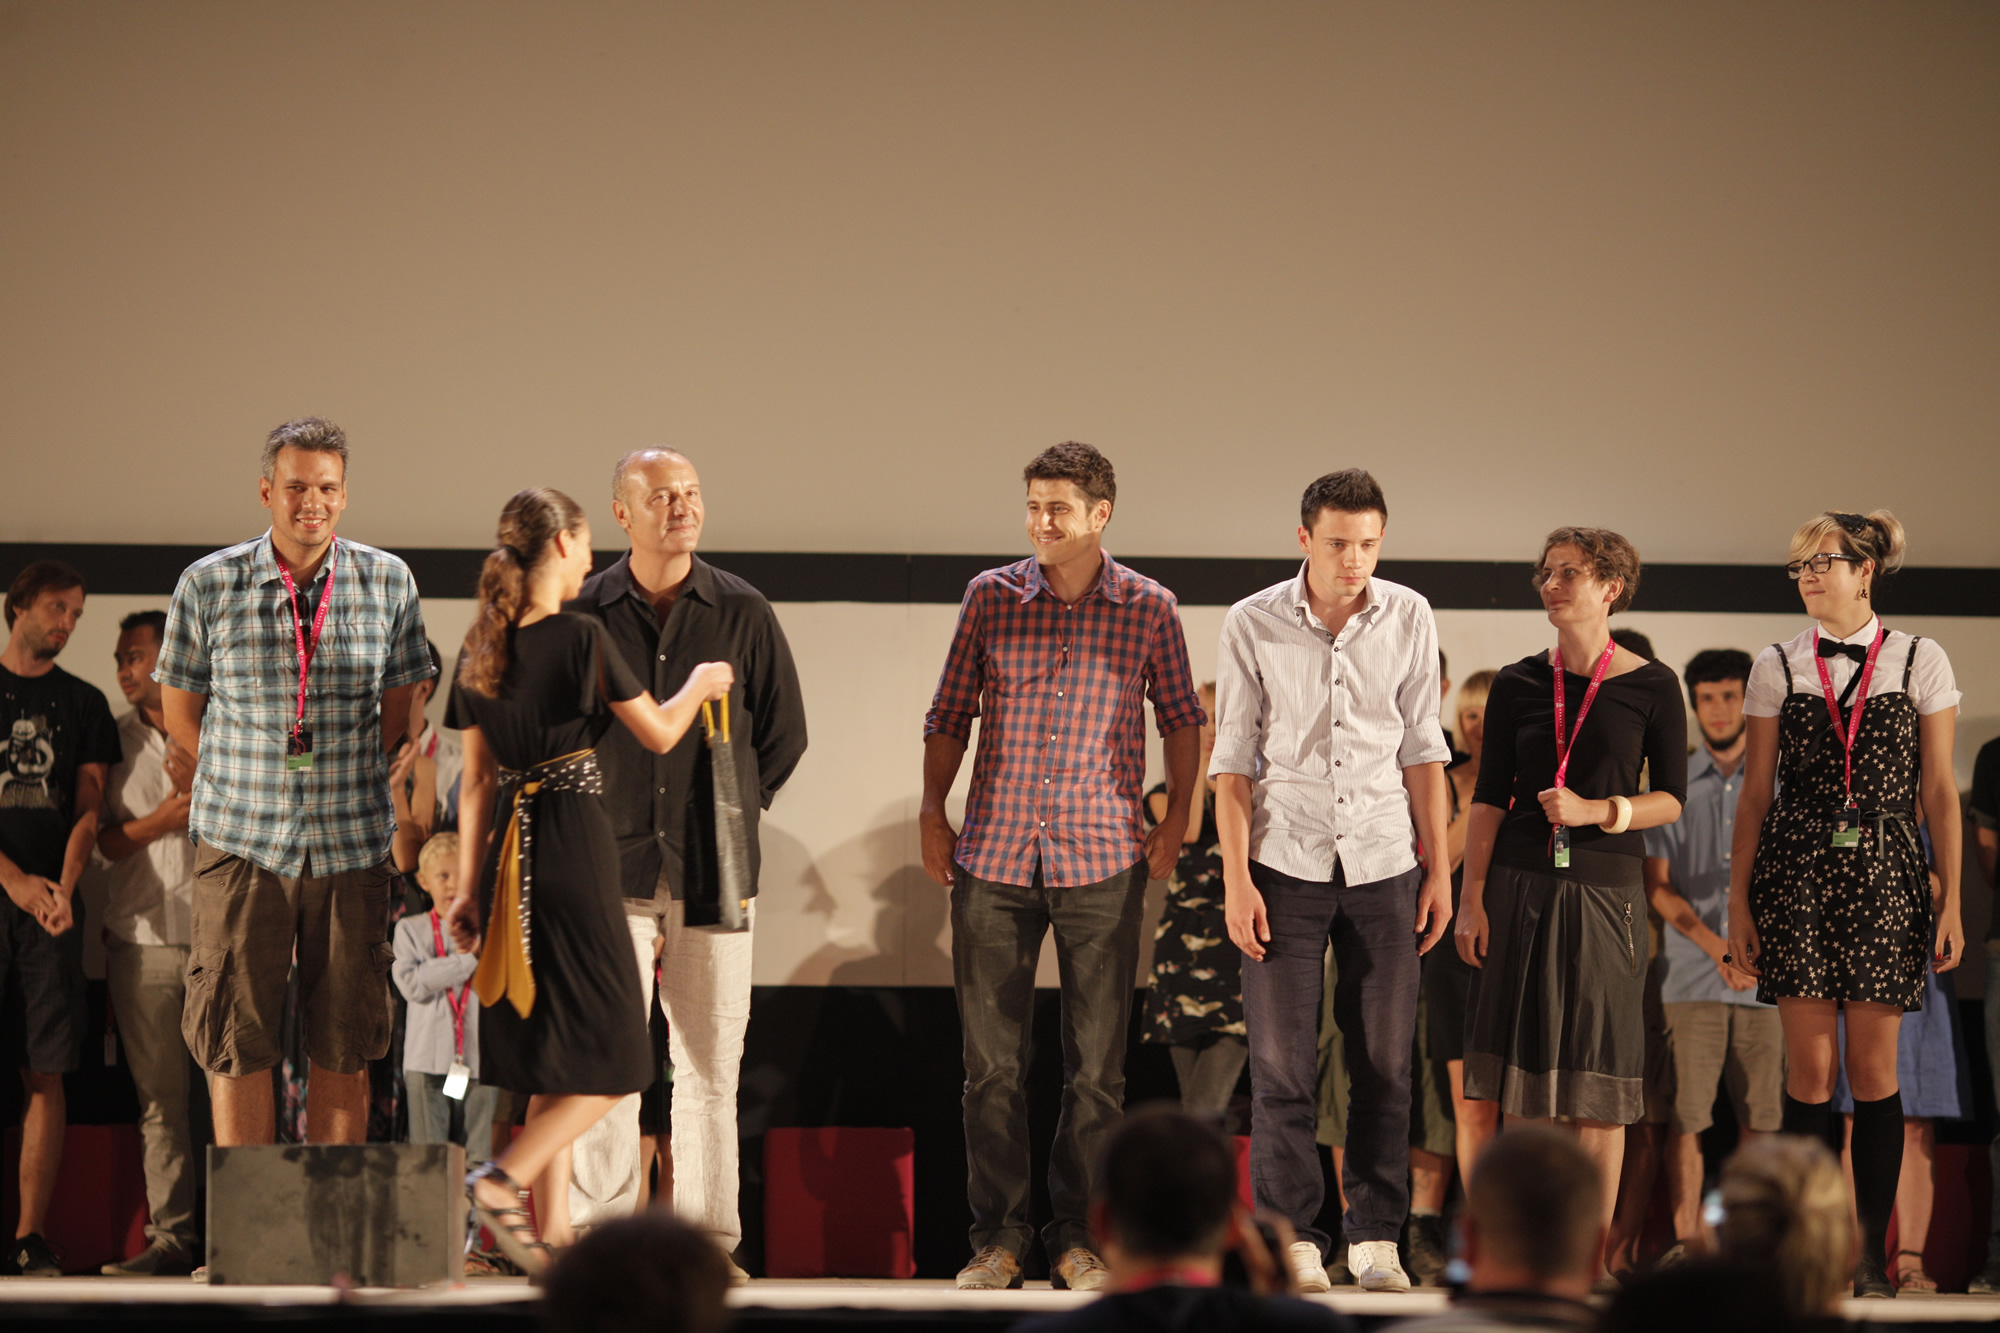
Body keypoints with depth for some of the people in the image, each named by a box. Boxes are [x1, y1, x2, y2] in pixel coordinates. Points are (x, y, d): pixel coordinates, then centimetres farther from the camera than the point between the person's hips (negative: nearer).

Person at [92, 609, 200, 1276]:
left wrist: (203, 789, -8)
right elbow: (97, 843, 8)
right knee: (158, 1095, 0)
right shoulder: (112, 740, 13)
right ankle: (171, 1234, 2)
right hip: (141, 939, 2)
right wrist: (158, 820, -6)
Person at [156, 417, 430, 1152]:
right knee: (236, 1047, -2)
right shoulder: (207, 585, -1)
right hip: (243, 843, -1)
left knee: (344, 1051, 4)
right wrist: (256, 780, 6)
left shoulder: (388, 582, 3)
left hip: (352, 843, 1)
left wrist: (348, 781, 7)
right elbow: (180, 709, 9)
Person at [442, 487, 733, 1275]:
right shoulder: (581, 637, -12)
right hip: (576, 847, -7)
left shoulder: (481, 649, 7)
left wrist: (469, 887, 14)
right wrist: (700, 685, 20)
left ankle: (553, 1229, 11)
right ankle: (504, 1179, -17)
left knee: (552, 1053, 13)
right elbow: (659, 734, -1)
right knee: (608, 1056, 0)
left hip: (510, 852, 7)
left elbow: (477, 779, 10)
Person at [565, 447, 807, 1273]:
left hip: (715, 868, 1)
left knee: (710, 1060, 3)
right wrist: (594, 815, 9)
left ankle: (708, 1237, 8)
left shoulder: (743, 613, 4)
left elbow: (785, 732, 13)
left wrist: (734, 809, 11)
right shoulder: (583, 614, 2)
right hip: (613, 865, -1)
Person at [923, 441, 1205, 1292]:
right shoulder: (991, 597, 3)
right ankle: (997, 1236, 11)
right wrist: (932, 813, 5)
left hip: (1102, 861, -1)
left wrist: (1177, 816, 6)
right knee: (991, 1062, 3)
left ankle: (1079, 1238, 11)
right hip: (993, 857, 1)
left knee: (1097, 1067, 2)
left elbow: (1181, 717, 13)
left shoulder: (1149, 609, 1)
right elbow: (950, 714, 11)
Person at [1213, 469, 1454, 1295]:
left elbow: (1422, 751, 8)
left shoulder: (1409, 619, 3)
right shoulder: (1253, 624, -2)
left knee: (1384, 1062, 2)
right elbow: (1233, 760, 0)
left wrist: (1439, 867, 5)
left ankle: (1375, 1239, 9)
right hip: (1284, 863, -2)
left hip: (1383, 862, 2)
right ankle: (1294, 1239, 3)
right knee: (1281, 1061, -3)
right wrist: (1235, 878, -6)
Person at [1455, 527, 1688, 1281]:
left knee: (1598, 1078, 0)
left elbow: (1672, 799, 3)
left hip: (1605, 889, -2)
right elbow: (1489, 797, 6)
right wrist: (1471, 896, -1)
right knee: (1521, 1075, 2)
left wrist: (1598, 811, -13)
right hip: (1522, 887, 2)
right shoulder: (1518, 685, 7)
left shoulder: (1651, 687, 1)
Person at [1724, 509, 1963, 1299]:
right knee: (1809, 1069, -3)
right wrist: (1738, 903, 3)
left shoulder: (1920, 662, 5)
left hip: (1884, 878, -1)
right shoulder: (1777, 669, 8)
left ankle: (1871, 1255, 6)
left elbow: (1939, 791, 4)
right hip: (1796, 876, 1)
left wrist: (1952, 902, -1)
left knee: (1873, 1069, -1)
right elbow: (1755, 792, 9)